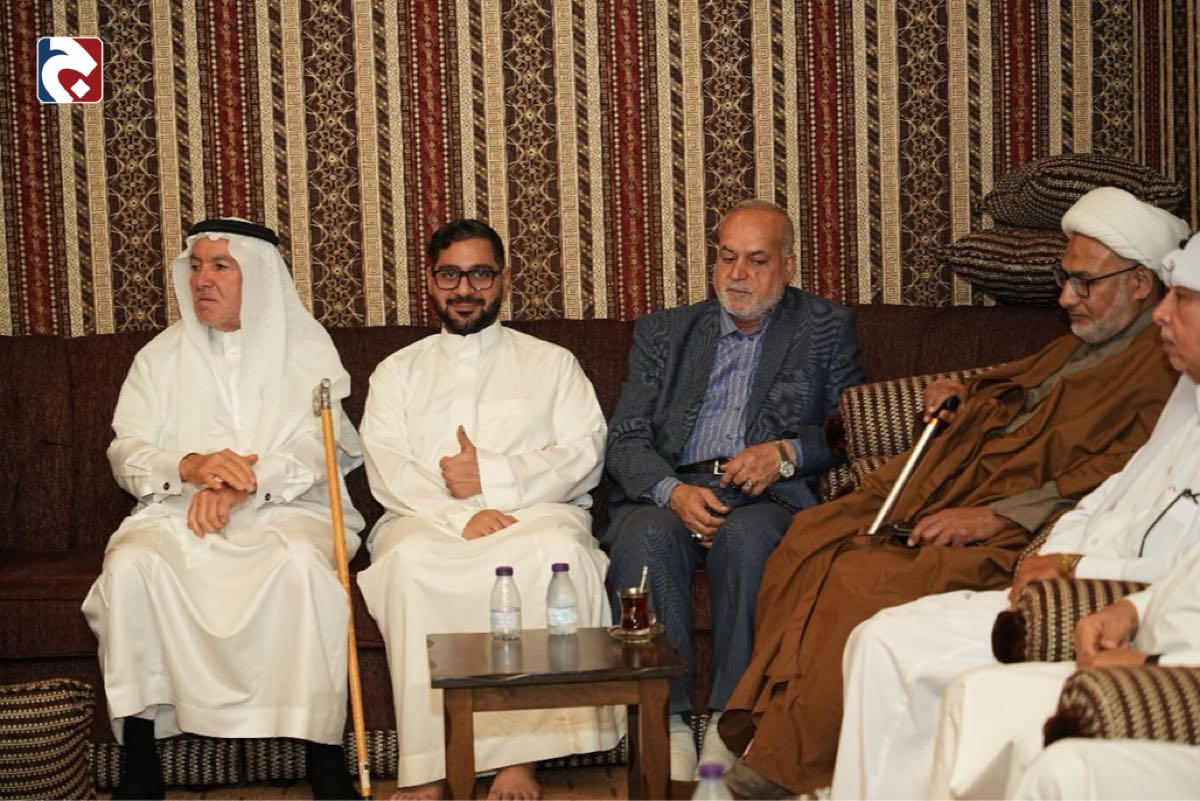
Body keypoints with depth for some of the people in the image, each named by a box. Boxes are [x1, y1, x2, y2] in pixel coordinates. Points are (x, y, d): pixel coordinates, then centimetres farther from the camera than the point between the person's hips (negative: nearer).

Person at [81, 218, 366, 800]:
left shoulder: (307, 349, 9)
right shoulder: (161, 355, 16)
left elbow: (315, 450, -4)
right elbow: (127, 454, 6)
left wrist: (240, 486, -21)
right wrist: (192, 465, -16)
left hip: (282, 511, -2)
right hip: (177, 513, 2)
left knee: (301, 561, -36)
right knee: (131, 563, -31)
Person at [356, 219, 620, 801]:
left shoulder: (550, 362, 20)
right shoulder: (398, 372, 21)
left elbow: (584, 454, 5)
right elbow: (387, 469, 4)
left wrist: (493, 476, -9)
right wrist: (461, 513, -14)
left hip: (533, 512, 0)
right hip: (426, 519, 1)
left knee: (559, 549, -37)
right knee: (411, 560, -36)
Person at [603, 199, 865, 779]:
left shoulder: (826, 328, 17)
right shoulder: (663, 333, 21)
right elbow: (626, 440, 10)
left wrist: (786, 452, -9)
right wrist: (673, 491, -11)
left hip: (770, 498, -1)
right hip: (670, 495, 2)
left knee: (745, 534, -36)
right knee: (645, 535, -32)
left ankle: (730, 723, -28)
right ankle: (669, 723, -27)